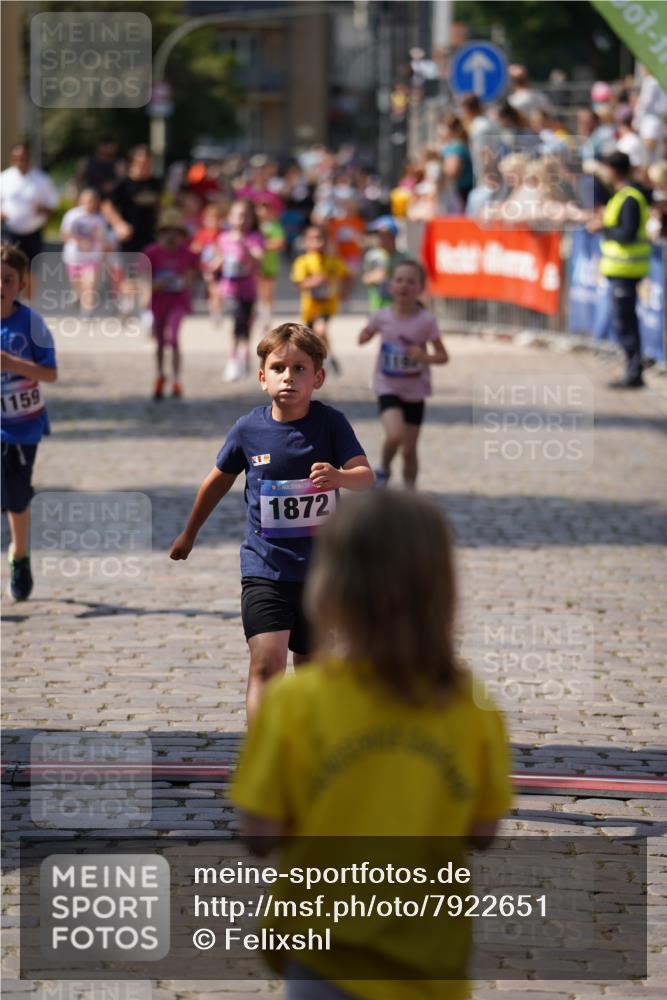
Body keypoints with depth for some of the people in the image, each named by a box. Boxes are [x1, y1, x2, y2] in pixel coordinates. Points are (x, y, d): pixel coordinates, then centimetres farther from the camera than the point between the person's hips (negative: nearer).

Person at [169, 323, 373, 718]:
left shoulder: (331, 423, -6)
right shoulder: (249, 429, -3)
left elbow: (366, 475, -17)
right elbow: (220, 479, 14)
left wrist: (339, 476, -40)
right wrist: (189, 534, 25)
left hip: (320, 567, 1)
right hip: (265, 566, -1)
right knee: (267, 662, -17)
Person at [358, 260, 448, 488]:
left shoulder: (426, 321, -11)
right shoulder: (382, 317, -7)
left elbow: (443, 356, -6)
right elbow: (363, 338, 9)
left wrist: (425, 356, -26)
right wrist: (365, 335, -15)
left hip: (414, 392, 0)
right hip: (388, 388, 0)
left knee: (409, 450, 6)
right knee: (394, 435, -23)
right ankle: (383, 470, 7)